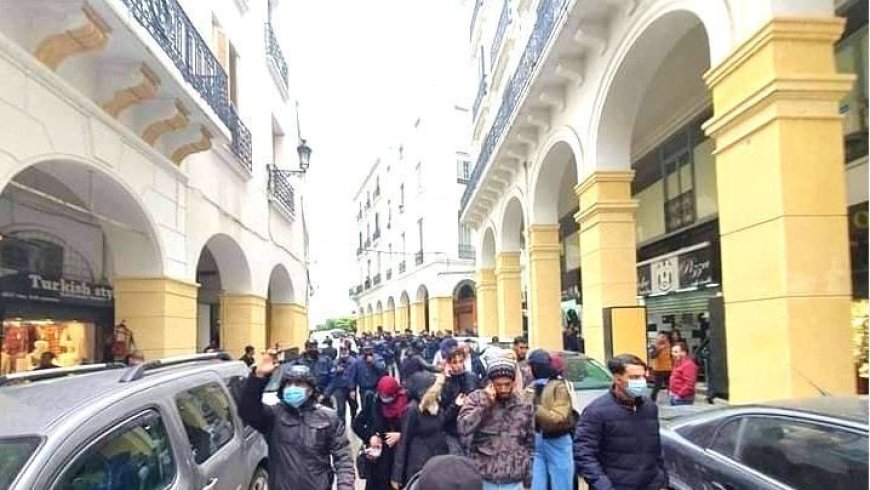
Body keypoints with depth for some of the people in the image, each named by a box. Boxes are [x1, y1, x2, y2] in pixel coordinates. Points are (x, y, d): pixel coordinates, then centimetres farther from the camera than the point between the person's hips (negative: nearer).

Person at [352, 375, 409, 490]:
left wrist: (401, 435, -16)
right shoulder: (372, 401, -5)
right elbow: (357, 424, 3)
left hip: (399, 454, -1)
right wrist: (369, 437, -9)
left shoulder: (405, 402, -10)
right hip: (377, 452, 1)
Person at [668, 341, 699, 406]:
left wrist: (681, 395, -22)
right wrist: (670, 392, 20)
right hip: (673, 397, 10)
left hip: (682, 399, -10)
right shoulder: (678, 364, 17)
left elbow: (689, 384, -23)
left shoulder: (688, 365, -16)